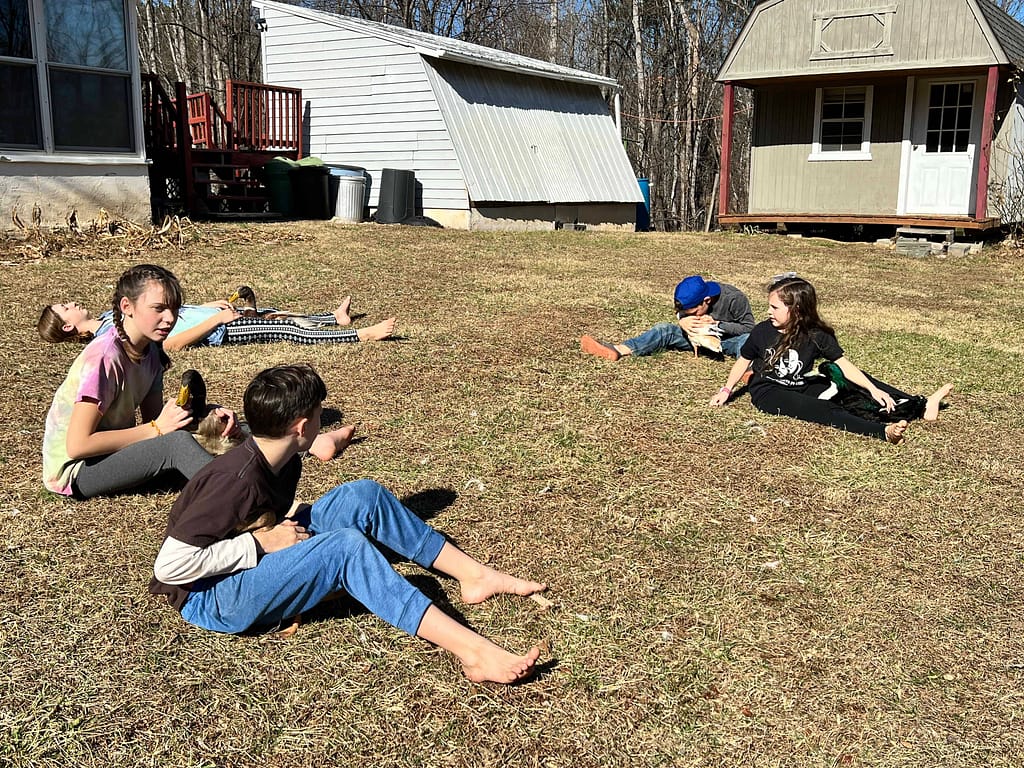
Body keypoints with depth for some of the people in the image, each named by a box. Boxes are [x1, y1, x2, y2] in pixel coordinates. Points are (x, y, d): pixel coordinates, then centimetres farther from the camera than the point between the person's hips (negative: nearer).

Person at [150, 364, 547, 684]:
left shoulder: (284, 463, -1)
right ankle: (475, 652, -37)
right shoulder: (236, 481, -29)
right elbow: (168, 567, -30)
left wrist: (284, 531, -3)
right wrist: (261, 543, -25)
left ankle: (476, 575, 0)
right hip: (212, 599, -9)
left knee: (363, 496, -3)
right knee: (345, 546, -30)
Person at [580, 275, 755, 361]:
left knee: (747, 340, -39)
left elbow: (749, 327, -16)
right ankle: (617, 350, -35)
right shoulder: (692, 299, -12)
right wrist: (682, 321, -20)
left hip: (729, 339, -4)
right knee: (665, 330, -15)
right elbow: (681, 316, 5)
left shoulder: (734, 299, -25)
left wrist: (716, 324, -27)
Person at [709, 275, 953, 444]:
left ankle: (920, 407, -5)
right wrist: (726, 391, 2)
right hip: (768, 392, -5)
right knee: (820, 410, -31)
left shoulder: (817, 335, -5)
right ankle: (883, 431, -50)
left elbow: (844, 365, -9)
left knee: (860, 381, -2)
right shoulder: (763, 332, -8)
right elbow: (743, 361, 5)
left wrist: (874, 389, -18)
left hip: (802, 387, 5)